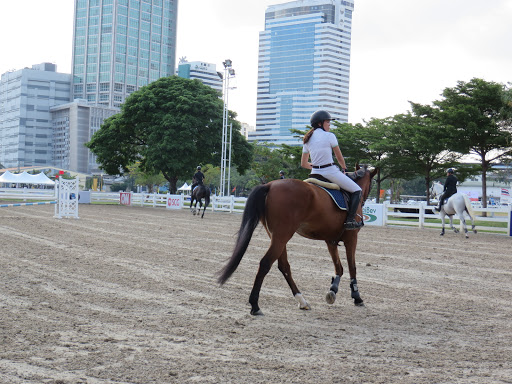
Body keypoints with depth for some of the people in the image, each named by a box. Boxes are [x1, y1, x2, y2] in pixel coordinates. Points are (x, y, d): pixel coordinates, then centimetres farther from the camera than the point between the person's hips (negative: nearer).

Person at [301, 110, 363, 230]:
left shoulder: (308, 140, 9)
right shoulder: (329, 136, -8)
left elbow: (303, 164, 12)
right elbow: (339, 158, 1)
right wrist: (344, 169, 19)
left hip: (315, 173, 7)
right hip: (330, 172, -7)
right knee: (357, 191, 2)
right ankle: (350, 220, -11)